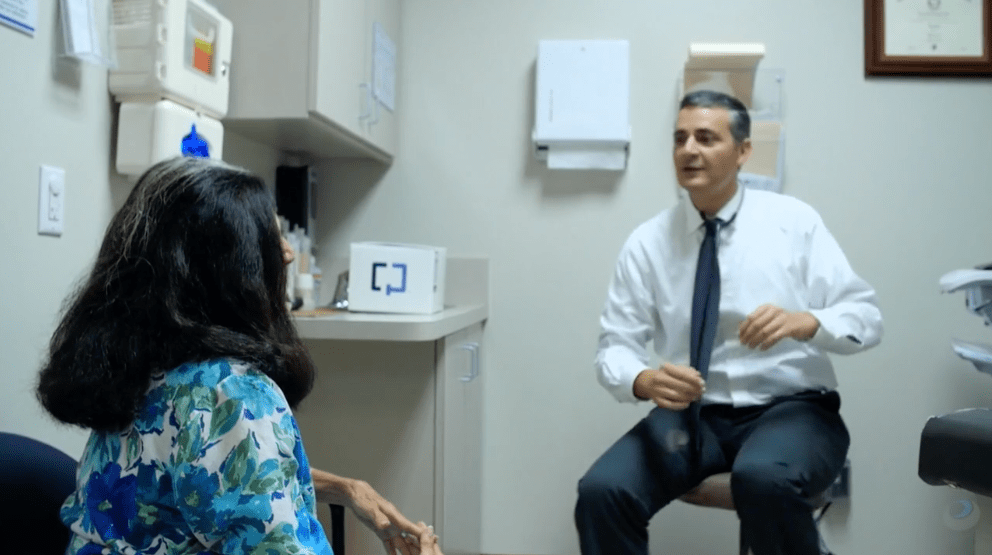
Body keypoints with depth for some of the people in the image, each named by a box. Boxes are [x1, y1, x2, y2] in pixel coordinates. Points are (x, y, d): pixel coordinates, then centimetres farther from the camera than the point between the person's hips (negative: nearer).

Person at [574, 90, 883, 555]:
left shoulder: (794, 221, -2)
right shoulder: (648, 242, 1)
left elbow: (865, 316, -4)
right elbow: (616, 344, 0)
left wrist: (805, 321, -26)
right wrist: (645, 380, -23)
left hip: (790, 408, -1)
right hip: (691, 413, 2)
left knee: (763, 479, -35)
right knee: (601, 490, -23)